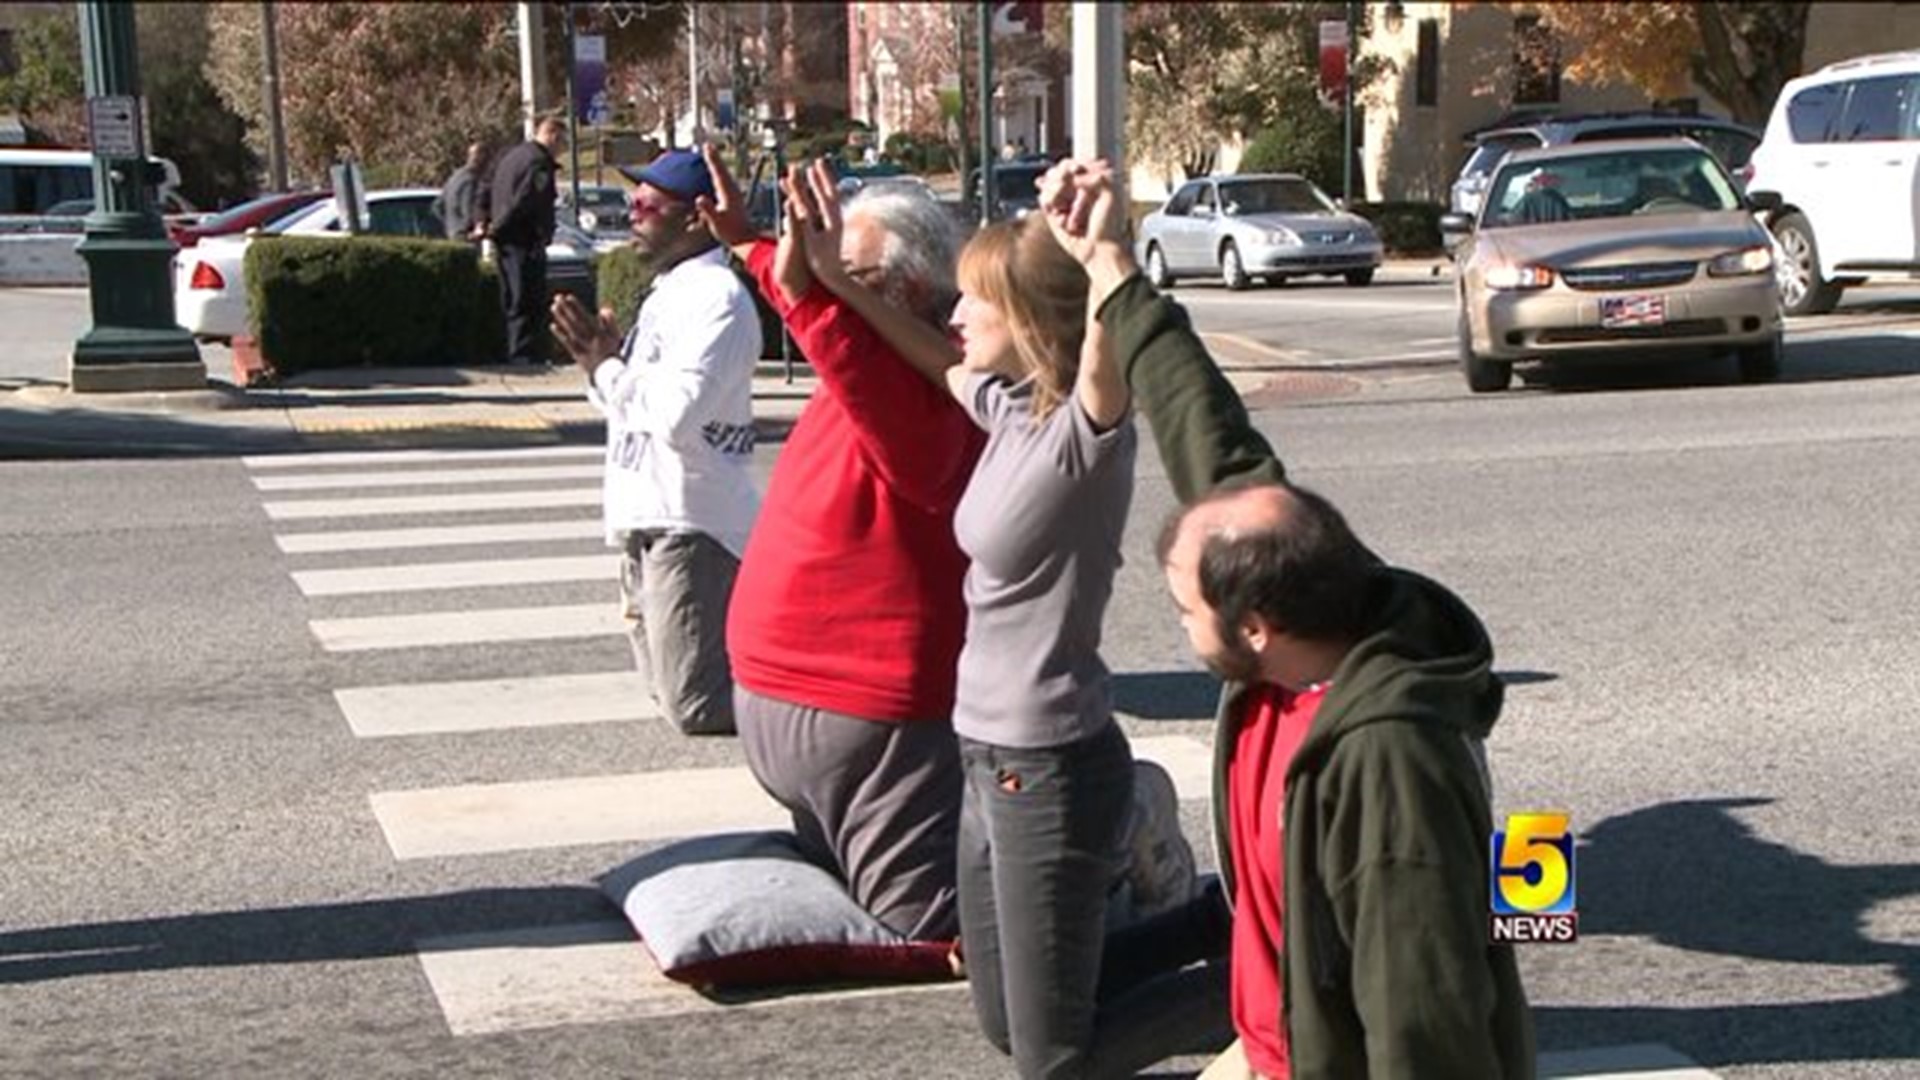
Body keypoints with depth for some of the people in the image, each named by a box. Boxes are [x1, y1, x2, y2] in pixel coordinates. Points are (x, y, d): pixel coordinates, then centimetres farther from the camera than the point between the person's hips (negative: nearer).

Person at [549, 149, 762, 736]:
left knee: (696, 706, -9)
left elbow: (676, 413, -28)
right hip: (649, 518, 10)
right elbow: (633, 400, 21)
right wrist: (602, 361, 2)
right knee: (664, 682, 20)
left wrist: (608, 368, -15)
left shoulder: (716, 297, -17)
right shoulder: (669, 291, 15)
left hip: (691, 521, -10)